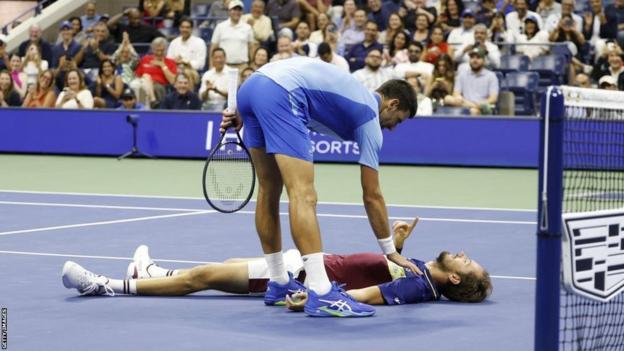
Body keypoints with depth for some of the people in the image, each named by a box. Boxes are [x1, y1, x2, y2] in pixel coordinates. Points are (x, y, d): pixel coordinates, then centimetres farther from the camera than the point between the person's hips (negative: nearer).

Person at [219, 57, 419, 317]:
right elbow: (372, 196, 12)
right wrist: (391, 252, 20)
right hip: (280, 94, -9)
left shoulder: (355, 94, 30)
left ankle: (278, 284, 26)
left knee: (269, 192, 17)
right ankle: (320, 294, -21)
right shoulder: (369, 118, 11)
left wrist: (243, 113, 23)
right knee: (303, 195, -13)